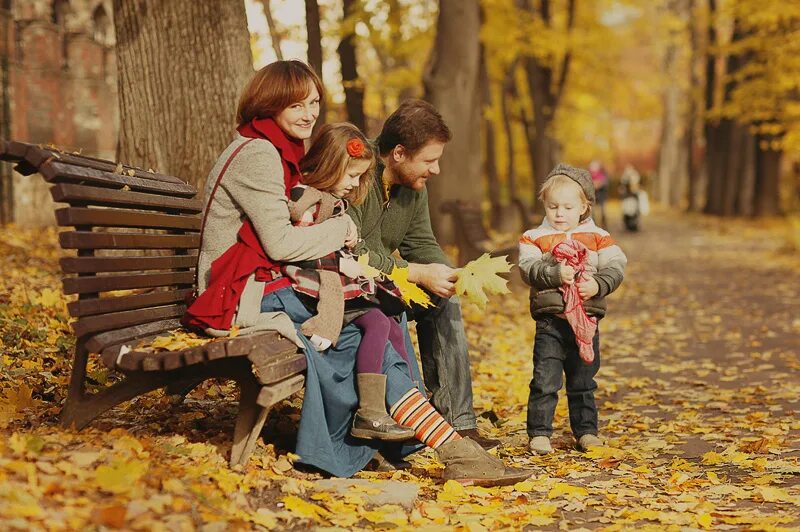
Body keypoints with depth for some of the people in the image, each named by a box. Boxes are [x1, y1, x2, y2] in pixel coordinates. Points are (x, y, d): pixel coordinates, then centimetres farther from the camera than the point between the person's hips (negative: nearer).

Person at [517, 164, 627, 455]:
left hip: (587, 321, 2)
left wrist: (598, 284, -21)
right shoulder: (534, 238, 1)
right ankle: (539, 432, 5)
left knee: (583, 383, 14)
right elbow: (528, 268, -13)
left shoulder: (598, 237, 6)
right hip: (550, 321, -2)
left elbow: (616, 266, -3)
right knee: (544, 382, -3)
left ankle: (586, 431, 24)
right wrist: (555, 273, -28)